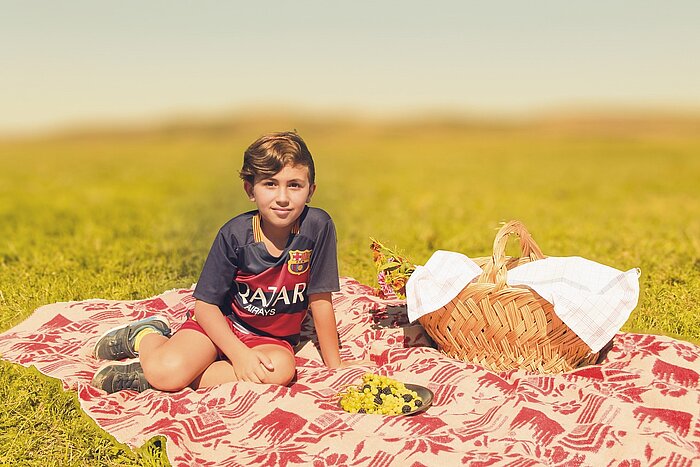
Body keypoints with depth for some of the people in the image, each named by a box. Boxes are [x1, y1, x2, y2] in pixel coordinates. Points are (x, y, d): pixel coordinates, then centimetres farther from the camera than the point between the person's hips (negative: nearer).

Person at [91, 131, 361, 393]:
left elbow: (321, 301, -9)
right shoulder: (235, 234, -16)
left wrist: (335, 365, -5)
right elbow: (205, 305, -12)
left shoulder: (317, 226, -17)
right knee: (167, 370, -29)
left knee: (281, 370, -34)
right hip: (219, 323, -1)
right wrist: (239, 353, -25)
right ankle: (145, 334, 11)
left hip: (272, 338, 2)